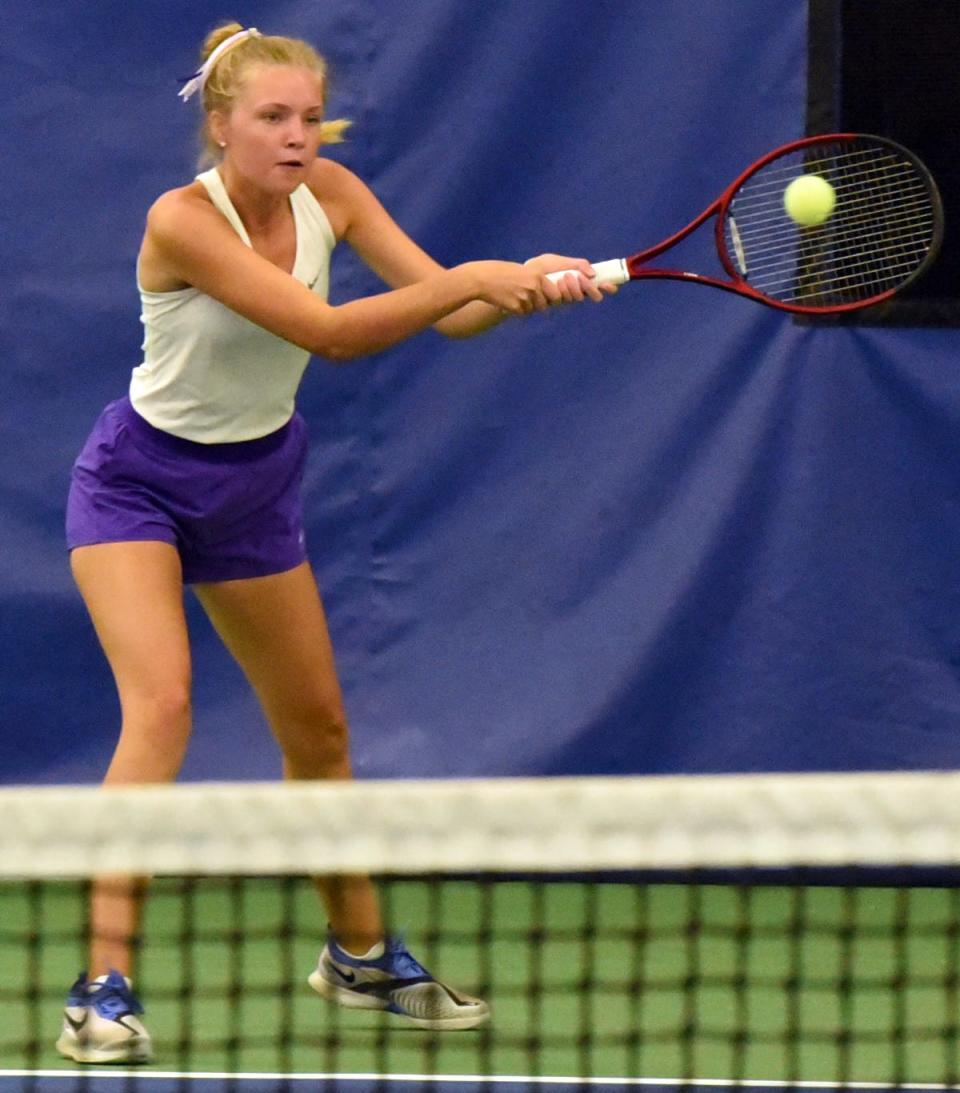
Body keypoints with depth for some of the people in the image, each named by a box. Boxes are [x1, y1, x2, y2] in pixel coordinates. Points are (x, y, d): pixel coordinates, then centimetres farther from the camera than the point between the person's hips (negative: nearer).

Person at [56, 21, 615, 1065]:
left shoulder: (329, 193, -9)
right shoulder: (183, 221, -29)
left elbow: (446, 310, -9)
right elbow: (328, 332, -34)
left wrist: (527, 285, -28)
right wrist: (467, 277, -37)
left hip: (254, 484, 7)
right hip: (139, 478, -7)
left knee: (319, 731, 14)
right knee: (161, 706, -25)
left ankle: (360, 956, 34)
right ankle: (104, 988, -25)